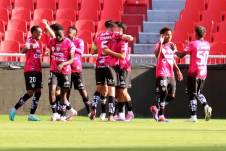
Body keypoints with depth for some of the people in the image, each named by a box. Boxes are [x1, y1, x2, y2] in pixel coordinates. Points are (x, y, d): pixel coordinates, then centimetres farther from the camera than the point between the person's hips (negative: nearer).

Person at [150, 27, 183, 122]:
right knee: (162, 94, -12)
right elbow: (157, 55, -28)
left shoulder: (172, 45, 15)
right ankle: (161, 116, -7)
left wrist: (178, 70, 19)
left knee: (171, 96, 6)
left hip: (171, 74, 8)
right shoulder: (159, 45, -7)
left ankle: (156, 108, 23)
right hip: (162, 74, -8)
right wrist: (161, 43, -34)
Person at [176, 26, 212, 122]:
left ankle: (193, 116, -4)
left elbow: (181, 55, -13)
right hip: (203, 73, 6)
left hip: (194, 73, -5)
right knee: (198, 93, 21)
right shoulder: (207, 45, 7)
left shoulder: (193, 44, -11)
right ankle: (206, 106, -5)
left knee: (192, 95, 1)